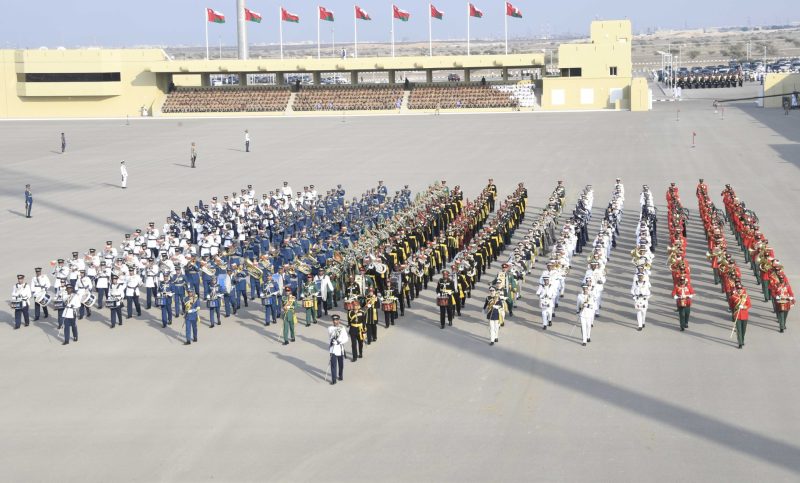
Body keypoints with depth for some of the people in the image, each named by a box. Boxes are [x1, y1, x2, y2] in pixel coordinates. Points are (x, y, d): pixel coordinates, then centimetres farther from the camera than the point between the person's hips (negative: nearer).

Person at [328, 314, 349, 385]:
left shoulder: (342, 329, -1)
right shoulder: (330, 329, 1)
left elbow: (346, 339, -3)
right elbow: (329, 338, 3)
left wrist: (340, 342, -16)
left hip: (340, 349, 1)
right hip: (333, 349, -1)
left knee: (341, 364, 10)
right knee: (333, 364, -4)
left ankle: (341, 376, 25)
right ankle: (333, 379, -1)